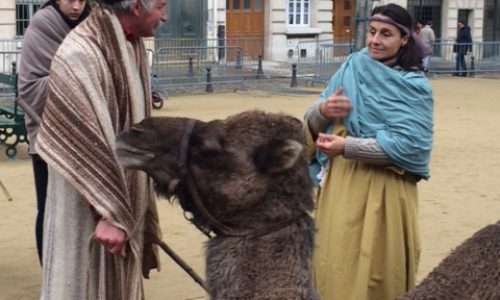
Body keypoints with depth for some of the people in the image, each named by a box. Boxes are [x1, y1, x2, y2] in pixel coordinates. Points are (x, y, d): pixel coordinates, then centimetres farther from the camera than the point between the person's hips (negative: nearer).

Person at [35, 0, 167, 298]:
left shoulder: (132, 47, 4)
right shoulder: (81, 54, -23)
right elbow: (87, 143, -25)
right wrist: (110, 213, -24)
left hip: (125, 190, 8)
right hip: (89, 206, -8)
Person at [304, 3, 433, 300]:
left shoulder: (415, 85, -6)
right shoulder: (350, 70, 7)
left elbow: (409, 144, -17)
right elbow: (313, 126, 8)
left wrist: (347, 146, -21)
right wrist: (322, 110, -15)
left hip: (384, 189, -4)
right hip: (339, 184, 4)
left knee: (377, 272, 2)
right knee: (336, 263, 9)